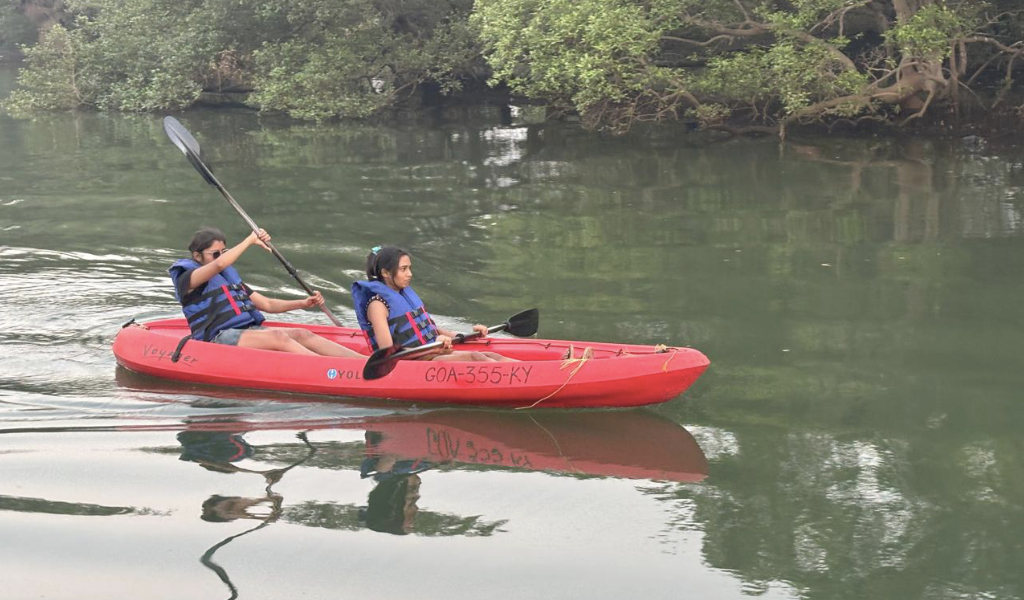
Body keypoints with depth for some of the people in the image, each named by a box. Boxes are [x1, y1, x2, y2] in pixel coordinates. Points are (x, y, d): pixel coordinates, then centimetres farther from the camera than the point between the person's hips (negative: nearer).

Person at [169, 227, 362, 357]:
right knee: (277, 336, -30)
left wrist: (303, 303, 9)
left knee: (302, 334, -16)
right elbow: (219, 264, -21)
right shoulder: (187, 279, 1)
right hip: (220, 337, -7)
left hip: (249, 330, 7)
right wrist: (250, 240, -16)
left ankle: (364, 360, -31)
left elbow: (267, 304, 24)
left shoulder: (230, 276, 26)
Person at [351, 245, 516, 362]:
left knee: (490, 357, -11)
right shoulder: (377, 304, -10)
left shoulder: (406, 293, 16)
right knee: (474, 358, -25)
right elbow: (389, 352, -19)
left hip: (432, 355, 8)